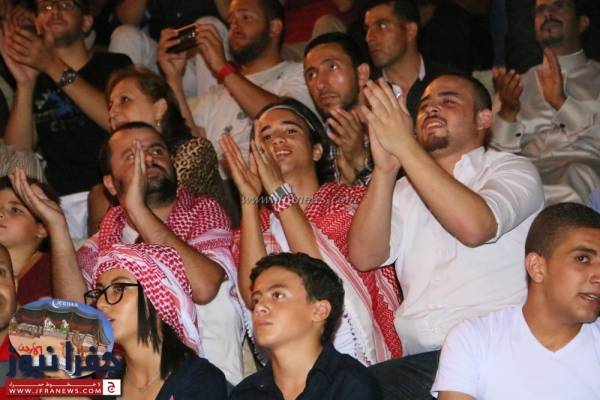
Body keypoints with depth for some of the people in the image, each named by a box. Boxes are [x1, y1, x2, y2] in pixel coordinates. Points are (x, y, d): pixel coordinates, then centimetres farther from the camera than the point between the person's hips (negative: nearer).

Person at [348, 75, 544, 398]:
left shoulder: (513, 170, 10)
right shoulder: (405, 190, 23)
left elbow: (475, 227, -14)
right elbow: (364, 257, 4)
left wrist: (405, 146, -13)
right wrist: (385, 169, -8)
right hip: (418, 361, 4)